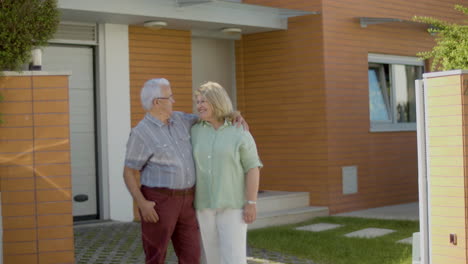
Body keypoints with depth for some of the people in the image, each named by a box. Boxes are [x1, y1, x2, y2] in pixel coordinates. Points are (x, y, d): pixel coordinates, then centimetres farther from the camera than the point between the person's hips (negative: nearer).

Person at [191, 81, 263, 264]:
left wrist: (251, 203, -14)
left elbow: (253, 168, -9)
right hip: (206, 203, 4)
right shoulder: (195, 132, 3)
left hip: (233, 203, -4)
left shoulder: (240, 133, -8)